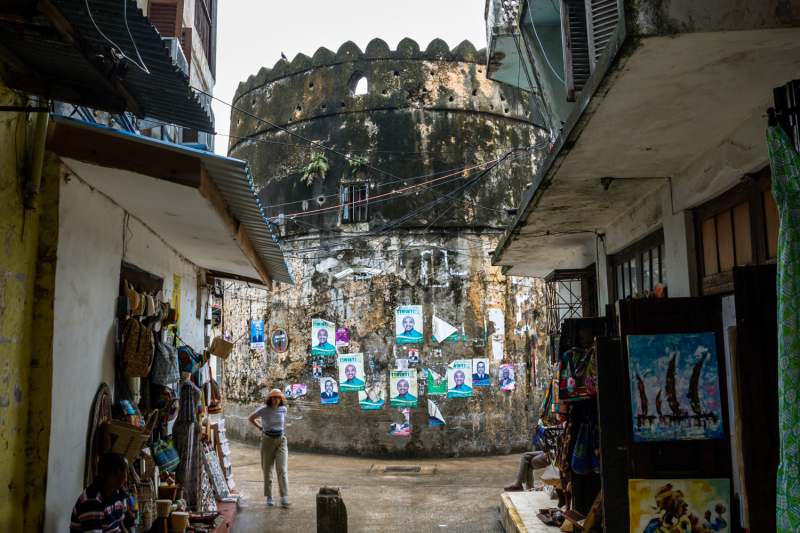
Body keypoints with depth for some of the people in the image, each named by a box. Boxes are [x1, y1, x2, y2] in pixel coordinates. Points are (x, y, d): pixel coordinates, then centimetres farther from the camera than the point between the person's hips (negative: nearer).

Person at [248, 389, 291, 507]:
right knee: (267, 470, 4)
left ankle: (284, 497, -9)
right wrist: (261, 428, 4)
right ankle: (269, 496, 16)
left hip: (281, 441, 1)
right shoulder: (264, 410, -8)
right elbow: (250, 418, 9)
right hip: (267, 441, -1)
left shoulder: (283, 409, 1)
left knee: (282, 469, -8)